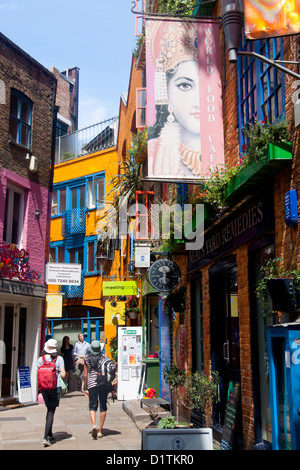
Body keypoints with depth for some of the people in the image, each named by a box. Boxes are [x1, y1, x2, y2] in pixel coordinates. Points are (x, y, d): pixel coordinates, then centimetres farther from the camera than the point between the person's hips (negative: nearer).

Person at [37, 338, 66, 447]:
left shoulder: (41, 359, 0)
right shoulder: (59, 359, -6)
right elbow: (63, 375, -9)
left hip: (44, 388, 3)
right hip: (56, 387, -3)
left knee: (49, 410, 20)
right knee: (51, 411, 0)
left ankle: (50, 435, 27)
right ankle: (45, 437, -11)